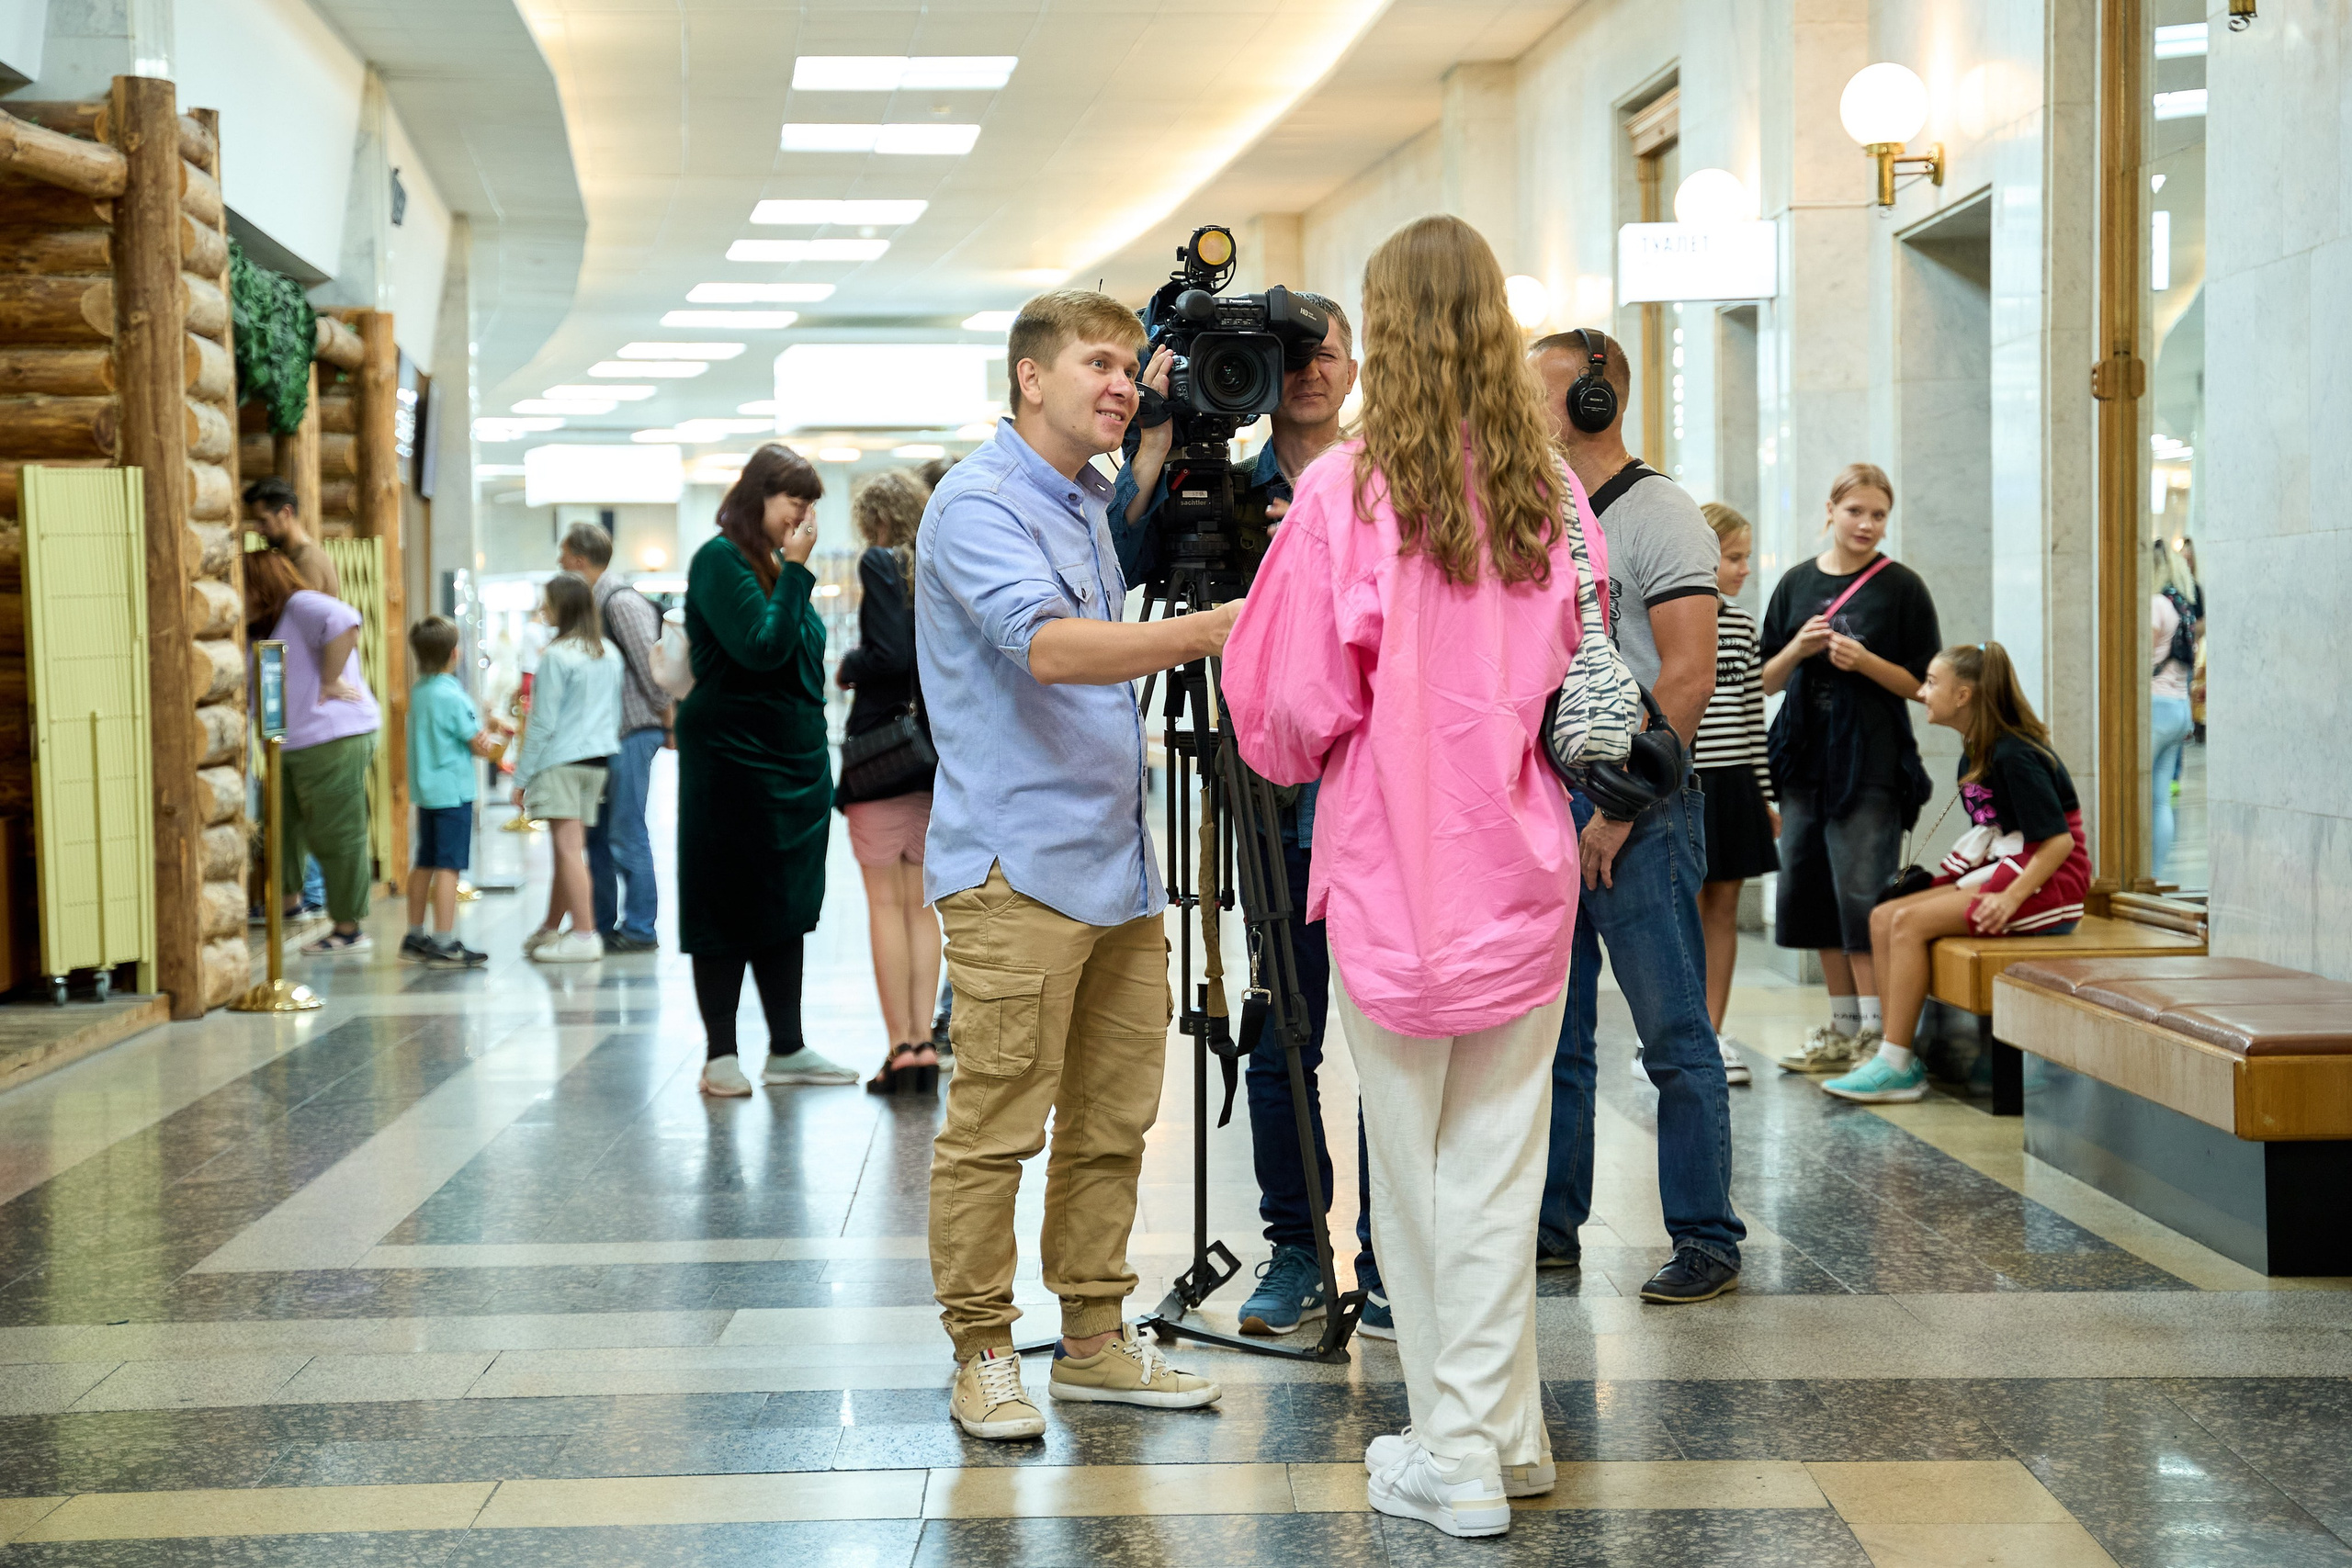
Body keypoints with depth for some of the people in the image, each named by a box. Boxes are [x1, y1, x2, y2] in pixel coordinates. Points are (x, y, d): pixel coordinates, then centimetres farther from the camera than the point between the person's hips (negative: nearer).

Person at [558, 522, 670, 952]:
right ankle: (603, 925, 17)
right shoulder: (594, 605, 15)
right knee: (597, 834, 11)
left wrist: (670, 725, -10)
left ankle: (639, 929, -1)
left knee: (627, 835, -7)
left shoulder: (622, 603, -13)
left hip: (632, 732, -9)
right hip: (604, 735, 9)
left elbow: (650, 667, -15)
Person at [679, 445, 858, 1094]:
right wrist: (795, 571, -16)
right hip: (734, 756, -8)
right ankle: (720, 1054, 6)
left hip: (794, 760, 8)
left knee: (788, 905, 11)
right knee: (728, 906, -1)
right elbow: (762, 647, -20)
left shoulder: (779, 565, 15)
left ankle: (787, 1049, 18)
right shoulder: (721, 559, -10)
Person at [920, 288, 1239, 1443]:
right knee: (995, 1126, -4)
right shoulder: (978, 502, -11)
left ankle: (1095, 1342, 21)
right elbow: (1047, 646, -28)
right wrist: (1211, 629, -36)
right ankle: (982, 1356, 7)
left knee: (1113, 1123, 12)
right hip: (1017, 868, -9)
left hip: (1117, 870, 9)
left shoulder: (1089, 506, 19)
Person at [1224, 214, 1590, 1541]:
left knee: (1414, 1166, 7)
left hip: (1396, 873, -4)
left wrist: (1309, 753, 10)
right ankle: (1498, 1433, 17)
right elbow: (1589, 691, 10)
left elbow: (1292, 711, -10)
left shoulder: (1346, 493, -12)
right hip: (1526, 872, 4)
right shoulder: (1555, 495, 1)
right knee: (1502, 1158, 11)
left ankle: (1461, 1455, 14)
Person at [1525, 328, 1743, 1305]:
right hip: (1544, 804, 8)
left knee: (1674, 1036, -2)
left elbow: (1687, 676, -14)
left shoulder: (1657, 516, -7)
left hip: (1638, 811, -8)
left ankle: (1706, 1241, 5)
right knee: (1551, 1035, 11)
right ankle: (1553, 1227, 20)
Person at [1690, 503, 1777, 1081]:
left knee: (1724, 906, 7)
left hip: (1735, 783, 6)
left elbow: (1752, 711, 15)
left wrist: (1765, 791, 13)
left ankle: (1713, 1034, 14)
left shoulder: (1742, 625, 11)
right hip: (1682, 781, -6)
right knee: (1686, 907, -2)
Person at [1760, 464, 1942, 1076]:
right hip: (1805, 757, 5)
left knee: (1861, 894, -10)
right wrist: (1798, 648, -7)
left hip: (1872, 764, -5)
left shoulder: (1901, 587, -1)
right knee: (1811, 891, 8)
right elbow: (1766, 681, 12)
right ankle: (1842, 1030, 19)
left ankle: (1877, 1035, -4)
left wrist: (1866, 662, -16)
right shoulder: (1798, 583, 10)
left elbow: (1923, 684, -1)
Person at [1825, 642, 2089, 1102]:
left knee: (1910, 922, -21)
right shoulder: (1974, 754, 11)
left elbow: (2059, 839, -21)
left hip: (2048, 879, -10)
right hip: (2002, 871, 10)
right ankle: (1896, 1055, -9)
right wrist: (1948, 885, 6)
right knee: (1884, 918, -3)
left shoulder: (2012, 755, -18)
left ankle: (1896, 1067, -17)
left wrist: (2011, 897, -27)